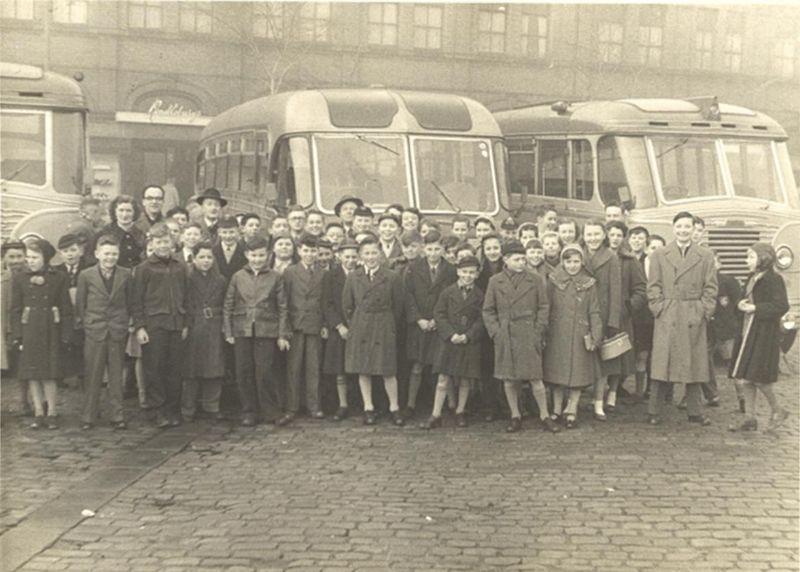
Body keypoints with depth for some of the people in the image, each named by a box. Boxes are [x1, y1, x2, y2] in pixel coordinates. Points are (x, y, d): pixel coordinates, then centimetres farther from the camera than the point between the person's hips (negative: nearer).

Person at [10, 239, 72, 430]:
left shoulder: (59, 278, 1)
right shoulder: (19, 278, 5)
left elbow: (66, 310, 2)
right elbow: (15, 310, 5)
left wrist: (65, 336, -3)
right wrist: (17, 336, -2)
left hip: (50, 332, -2)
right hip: (29, 332, 2)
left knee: (49, 375, -3)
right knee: (32, 375, 3)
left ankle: (52, 414, 7)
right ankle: (38, 414, 11)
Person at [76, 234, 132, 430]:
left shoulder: (126, 275, 2)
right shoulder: (86, 276, 0)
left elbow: (130, 302, 9)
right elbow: (79, 304, 6)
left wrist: (126, 323, 5)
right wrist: (84, 324, 3)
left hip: (118, 332, 1)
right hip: (94, 332, -1)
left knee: (116, 377, 5)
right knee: (93, 377, 3)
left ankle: (117, 416, 12)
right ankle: (88, 417, 12)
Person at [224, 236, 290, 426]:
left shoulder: (275, 278, 4)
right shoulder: (238, 277, 7)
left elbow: (283, 308, 4)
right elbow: (228, 306, 9)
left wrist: (282, 334, 0)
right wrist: (228, 332, 4)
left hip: (266, 331, -2)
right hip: (242, 330, 2)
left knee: (264, 373, -5)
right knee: (244, 373, 4)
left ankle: (270, 413, 7)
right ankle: (249, 412, 15)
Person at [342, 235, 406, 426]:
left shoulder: (392, 278, -2)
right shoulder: (353, 277, 4)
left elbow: (398, 306, 3)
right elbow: (347, 305, 9)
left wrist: (391, 327, 4)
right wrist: (353, 326, 6)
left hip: (384, 329, -2)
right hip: (359, 329, 2)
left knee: (388, 371, -1)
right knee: (362, 370, 5)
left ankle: (394, 408, 11)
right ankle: (368, 408, 14)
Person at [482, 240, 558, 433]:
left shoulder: (535, 280, 5)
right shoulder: (495, 282, 4)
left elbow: (543, 308, 7)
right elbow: (488, 311, 7)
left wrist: (538, 333, -2)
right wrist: (496, 333, -3)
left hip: (529, 336, -1)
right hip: (505, 337, 1)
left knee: (535, 378, -3)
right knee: (508, 379, 5)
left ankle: (544, 416, 10)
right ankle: (515, 416, 17)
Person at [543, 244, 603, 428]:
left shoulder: (589, 283, 2)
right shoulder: (553, 281, 1)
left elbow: (594, 312, 2)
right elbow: (545, 308, 2)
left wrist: (595, 337, -5)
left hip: (580, 335, 0)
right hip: (557, 335, 0)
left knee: (578, 372, 2)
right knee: (557, 372, 6)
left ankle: (572, 409, 12)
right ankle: (557, 409, 17)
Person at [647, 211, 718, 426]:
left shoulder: (705, 256, 9)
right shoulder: (659, 255, 7)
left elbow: (711, 288, 6)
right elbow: (653, 287, 5)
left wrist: (704, 312, -3)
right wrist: (659, 310, -5)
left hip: (695, 319, 1)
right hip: (667, 318, -1)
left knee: (694, 365, 6)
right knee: (661, 365, -2)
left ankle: (695, 412, 16)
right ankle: (654, 412, 5)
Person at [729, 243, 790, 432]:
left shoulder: (774, 279, -11)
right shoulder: (752, 278, 14)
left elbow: (782, 306, -17)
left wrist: (755, 308, -17)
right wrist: (741, 304, -1)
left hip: (763, 335, -8)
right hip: (747, 333, 8)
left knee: (756, 377, -6)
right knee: (744, 378, 6)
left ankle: (778, 410, 15)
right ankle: (750, 419, 12)